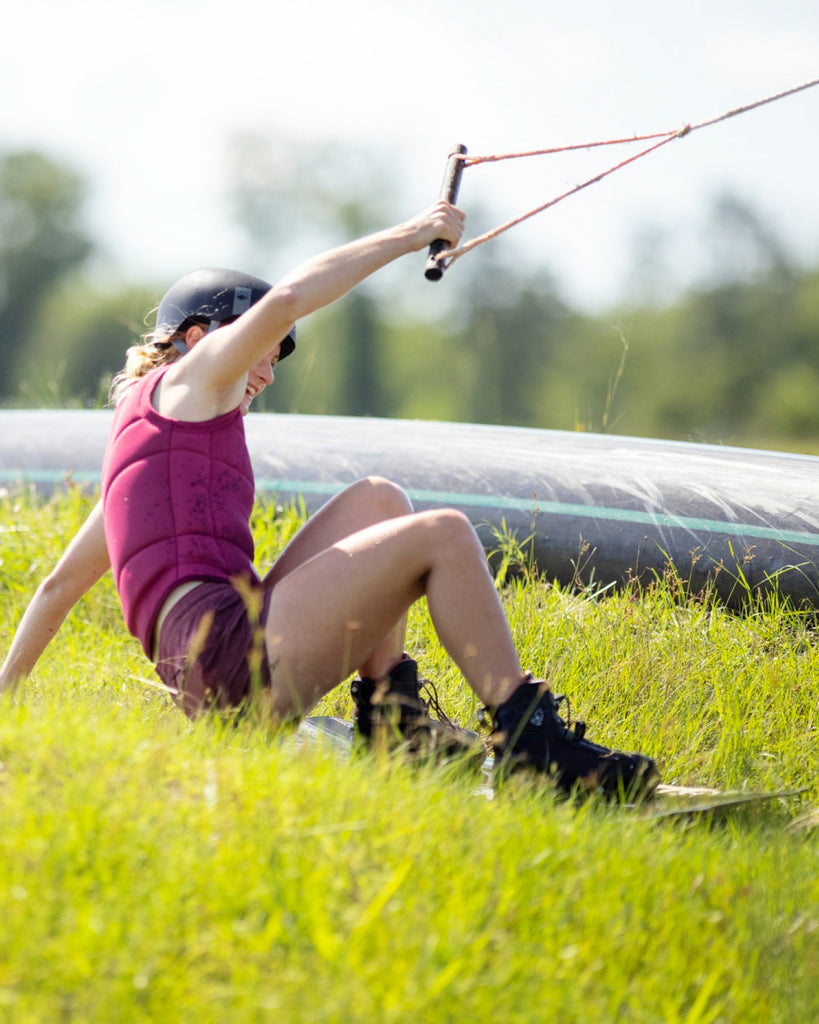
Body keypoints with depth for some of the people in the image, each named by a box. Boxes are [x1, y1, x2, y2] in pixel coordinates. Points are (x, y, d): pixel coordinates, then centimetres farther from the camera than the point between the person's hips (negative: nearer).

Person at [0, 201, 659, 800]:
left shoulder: (139, 436, 31)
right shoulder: (186, 383, 8)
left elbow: (61, 584, 35)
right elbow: (285, 300, -8)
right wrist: (406, 236, -2)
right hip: (226, 648, -9)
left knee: (378, 499, 18)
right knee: (442, 534, -10)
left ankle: (388, 712, 5)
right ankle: (526, 738, -15)